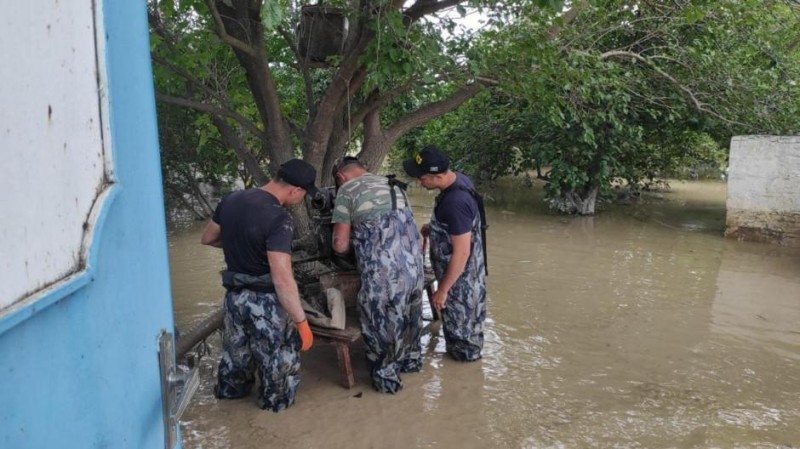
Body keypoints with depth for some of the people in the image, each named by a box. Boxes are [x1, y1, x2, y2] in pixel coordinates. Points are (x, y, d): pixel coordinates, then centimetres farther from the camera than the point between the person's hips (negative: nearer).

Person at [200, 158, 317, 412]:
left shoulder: (231, 200, -1)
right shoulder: (278, 219, -25)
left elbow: (208, 238, 15)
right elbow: (282, 279, -31)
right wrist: (302, 323, -25)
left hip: (235, 294, 7)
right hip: (266, 300, -7)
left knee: (237, 349, 29)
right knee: (279, 357, 16)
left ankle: (229, 389, 49)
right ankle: (277, 401, 34)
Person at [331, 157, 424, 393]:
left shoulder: (347, 191, 1)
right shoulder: (394, 185, 18)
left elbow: (340, 245, -1)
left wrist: (355, 244, 21)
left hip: (382, 271, -6)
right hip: (413, 264, 6)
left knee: (380, 322, 13)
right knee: (409, 315, 25)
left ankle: (386, 377, 26)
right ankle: (411, 360, 44)